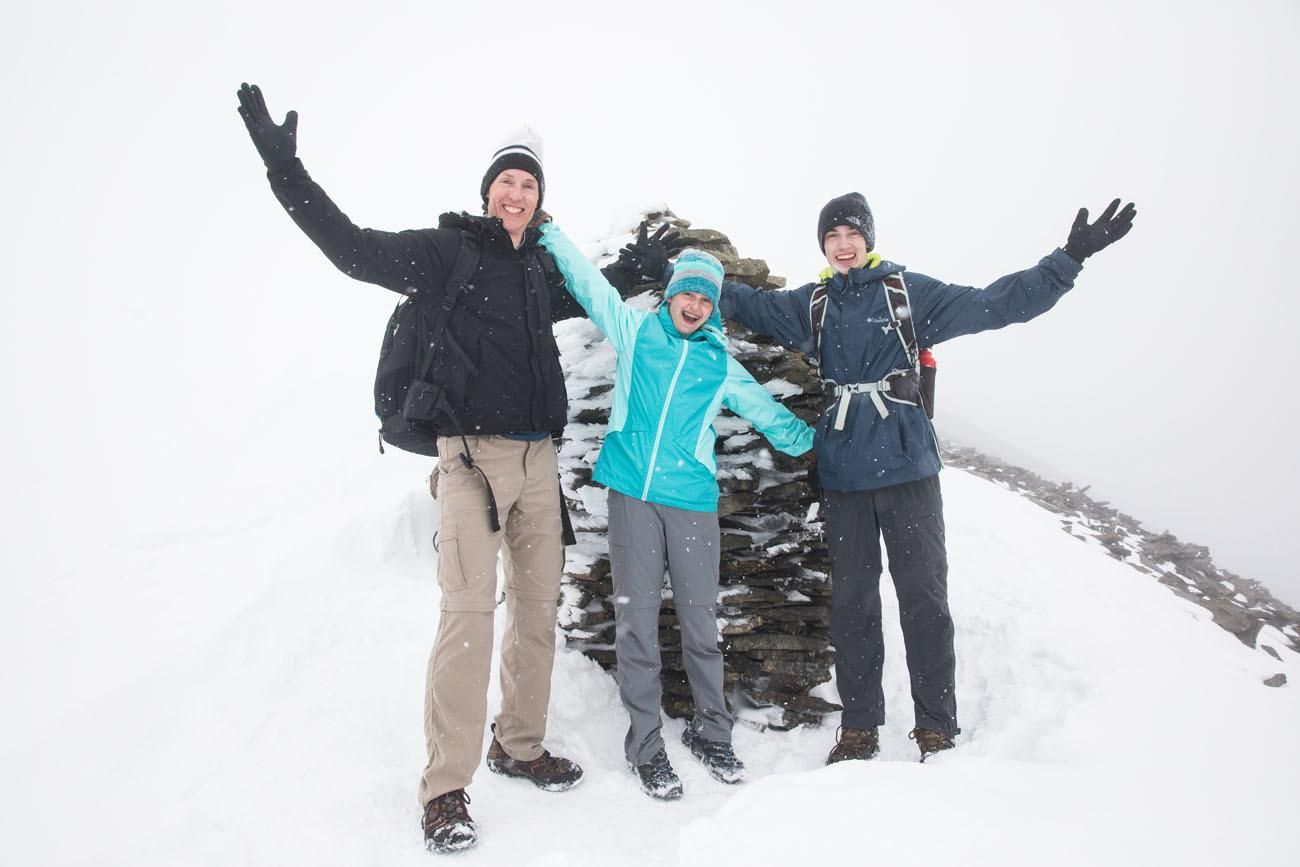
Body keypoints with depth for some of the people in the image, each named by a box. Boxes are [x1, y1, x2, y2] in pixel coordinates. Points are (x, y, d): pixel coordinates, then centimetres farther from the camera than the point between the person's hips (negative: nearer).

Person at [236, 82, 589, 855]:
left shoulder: (544, 270, 15)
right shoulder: (449, 250, -1)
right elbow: (357, 249, -11)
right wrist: (285, 168, -17)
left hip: (539, 456, 6)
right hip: (474, 451, -6)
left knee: (539, 605, 10)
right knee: (469, 611, -11)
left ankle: (520, 745, 26)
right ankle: (446, 787, 1)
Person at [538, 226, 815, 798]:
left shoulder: (722, 365, 14)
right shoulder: (635, 331, 11)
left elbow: (768, 413, 23)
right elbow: (587, 281, 14)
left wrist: (812, 441, 20)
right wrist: (548, 232, 15)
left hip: (693, 501, 1)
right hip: (632, 495, -1)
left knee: (700, 620, 5)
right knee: (636, 619, 1)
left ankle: (711, 733, 23)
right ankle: (646, 745, 12)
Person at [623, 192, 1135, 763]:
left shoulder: (908, 291, 2)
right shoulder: (811, 304, 12)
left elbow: (994, 304, -1)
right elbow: (748, 303, 17)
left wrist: (1069, 260, -7)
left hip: (907, 465, -3)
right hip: (843, 473, 3)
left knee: (923, 598, 0)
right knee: (851, 602, 8)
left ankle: (937, 732, 13)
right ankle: (858, 729, 20)